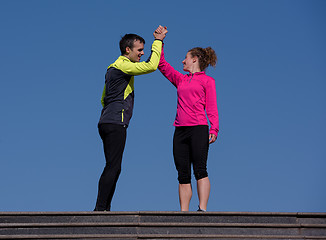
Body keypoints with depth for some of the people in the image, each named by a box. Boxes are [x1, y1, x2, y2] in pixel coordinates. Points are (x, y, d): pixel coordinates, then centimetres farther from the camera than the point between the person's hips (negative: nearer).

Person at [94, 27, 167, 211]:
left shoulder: (114, 68, 24)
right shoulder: (123, 66, -8)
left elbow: (104, 99, 29)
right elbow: (151, 66, -18)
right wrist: (158, 41, -7)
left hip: (108, 123, 10)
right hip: (115, 124, -10)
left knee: (113, 168, 8)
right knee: (113, 167, -13)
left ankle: (104, 209, 6)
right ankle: (100, 208, -16)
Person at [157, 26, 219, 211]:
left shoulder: (207, 81, 7)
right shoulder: (180, 79, 21)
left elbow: (212, 108, 0)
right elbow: (162, 64, 22)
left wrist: (214, 129, -12)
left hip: (199, 129, -5)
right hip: (180, 130, 5)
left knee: (200, 170, -13)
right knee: (183, 175, 1)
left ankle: (202, 209, -17)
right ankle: (183, 212, -1)